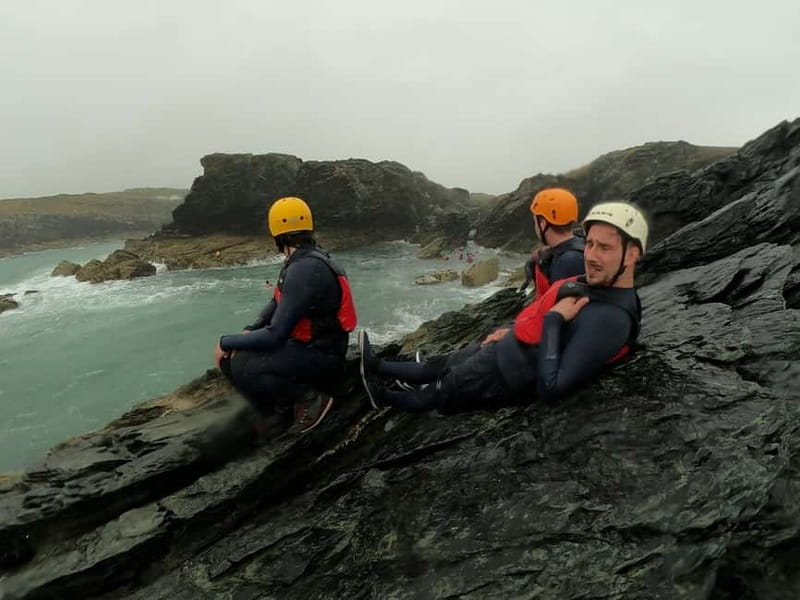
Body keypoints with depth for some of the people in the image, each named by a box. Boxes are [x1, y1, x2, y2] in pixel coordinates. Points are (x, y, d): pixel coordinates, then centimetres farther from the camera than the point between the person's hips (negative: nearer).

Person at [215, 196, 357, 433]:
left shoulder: (304, 270, -25)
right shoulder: (304, 259, 5)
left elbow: (274, 336, -24)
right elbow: (277, 303, 17)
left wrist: (225, 342, -11)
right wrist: (249, 331, 1)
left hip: (321, 358, -9)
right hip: (307, 347, 9)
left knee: (240, 366, -26)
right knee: (233, 354, 5)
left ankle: (311, 398, -10)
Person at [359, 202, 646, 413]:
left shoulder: (609, 318, -32)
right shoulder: (597, 285, -2)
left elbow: (550, 389, -35)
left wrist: (554, 319, -32)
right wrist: (512, 332, 13)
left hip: (497, 376, -8)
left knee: (432, 395, 17)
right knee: (438, 367, 25)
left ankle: (384, 398, 45)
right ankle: (377, 366, 47)